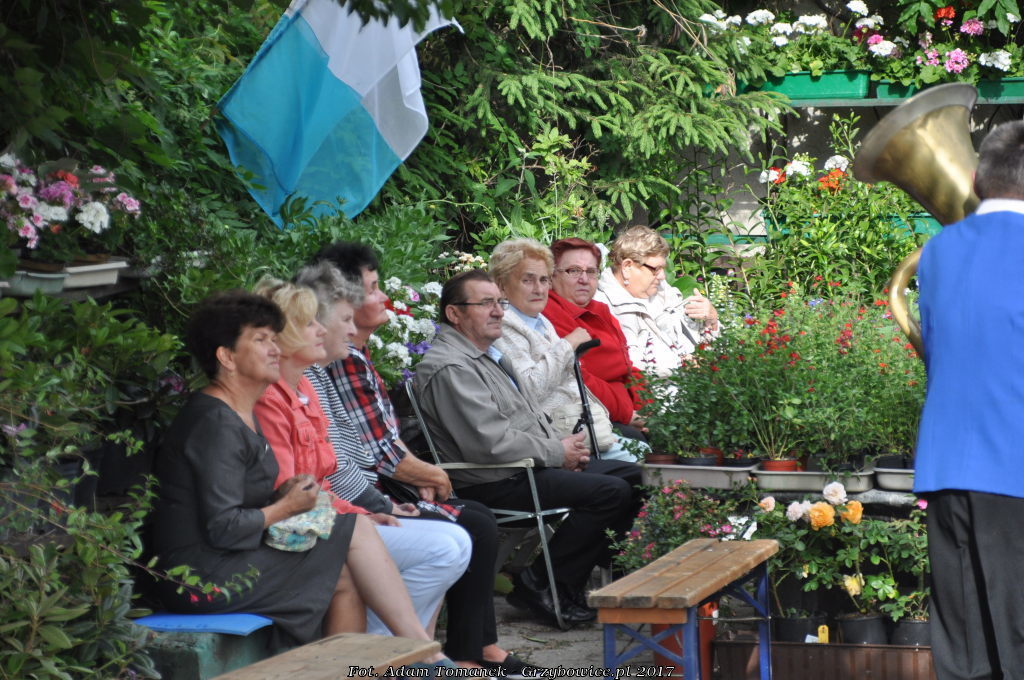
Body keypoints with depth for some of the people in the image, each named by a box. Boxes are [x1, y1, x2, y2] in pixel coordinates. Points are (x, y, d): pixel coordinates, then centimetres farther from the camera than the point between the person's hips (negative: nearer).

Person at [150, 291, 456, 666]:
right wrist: (286, 507, -8)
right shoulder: (216, 424, -16)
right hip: (206, 578, -10)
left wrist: (284, 493, 6)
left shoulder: (242, 416, 17)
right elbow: (223, 529, -23)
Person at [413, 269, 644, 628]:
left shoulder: (488, 355, 18)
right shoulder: (449, 368, -17)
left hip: (532, 464, 11)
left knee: (631, 475, 6)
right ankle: (540, 584, -13)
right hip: (496, 484, -11)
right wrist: (558, 453, -13)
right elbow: (492, 443, -23)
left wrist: (564, 447, 5)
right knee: (610, 491, -21)